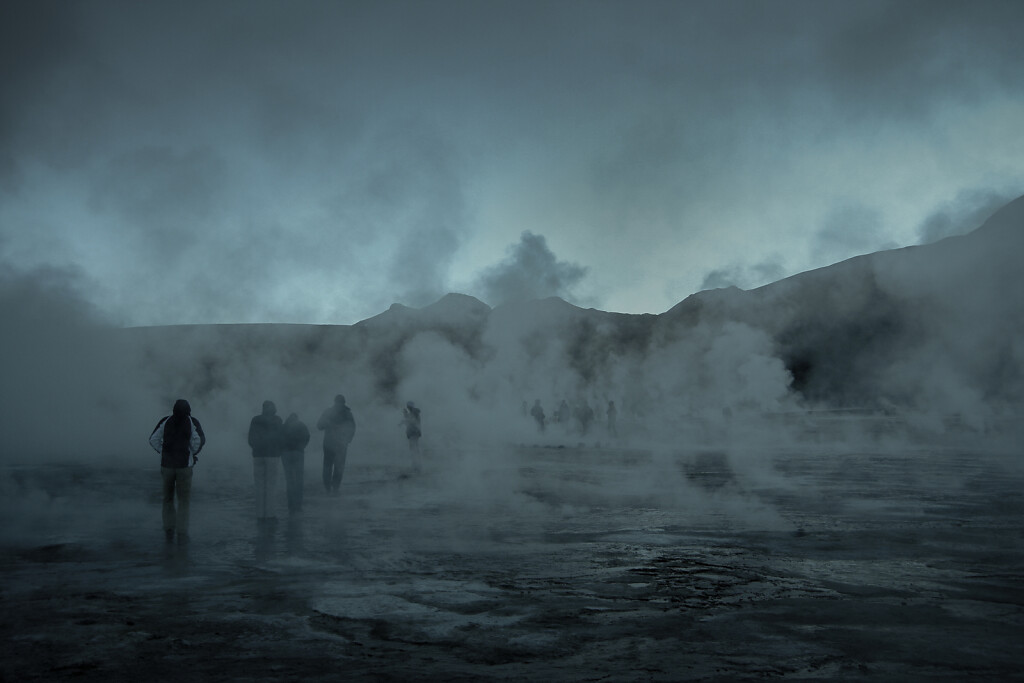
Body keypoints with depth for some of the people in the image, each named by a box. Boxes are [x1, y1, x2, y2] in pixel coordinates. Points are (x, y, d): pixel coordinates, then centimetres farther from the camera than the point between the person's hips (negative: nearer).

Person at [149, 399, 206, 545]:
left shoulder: (165, 421, 4)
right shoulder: (192, 422, -1)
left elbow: (153, 439, -2)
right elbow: (200, 440, -14)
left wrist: (163, 452, 7)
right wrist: (193, 453, 3)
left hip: (166, 465, 2)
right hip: (185, 465, -2)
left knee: (168, 498, 17)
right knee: (183, 501, 5)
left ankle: (169, 530, 16)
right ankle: (182, 534, 1)